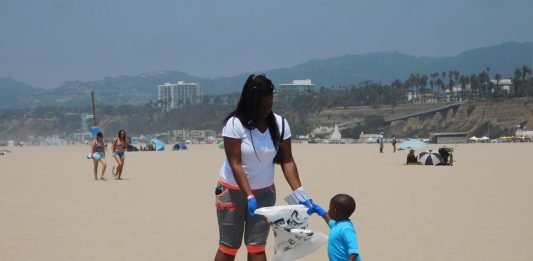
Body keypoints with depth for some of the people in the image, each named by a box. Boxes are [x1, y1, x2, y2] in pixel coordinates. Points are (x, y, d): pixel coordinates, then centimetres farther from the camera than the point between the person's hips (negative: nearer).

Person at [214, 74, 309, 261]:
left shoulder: (279, 124, -7)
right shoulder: (235, 124, -18)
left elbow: (287, 161, -3)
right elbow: (235, 165, -19)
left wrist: (299, 192, -13)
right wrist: (249, 196, -26)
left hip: (265, 192, 3)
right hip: (233, 190, -3)